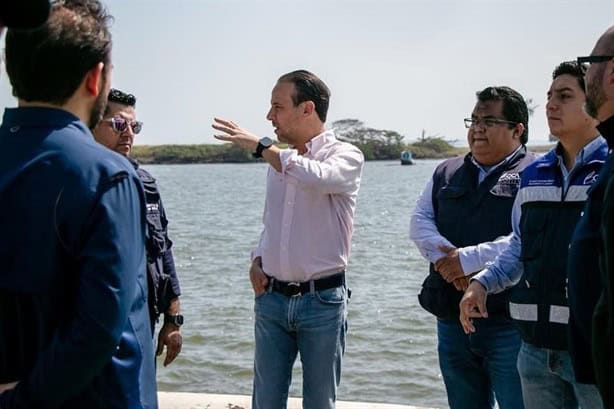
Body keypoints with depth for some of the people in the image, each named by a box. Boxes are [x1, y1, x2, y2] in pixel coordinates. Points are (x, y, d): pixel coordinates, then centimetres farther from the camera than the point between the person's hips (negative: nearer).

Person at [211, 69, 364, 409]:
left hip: (322, 300, -5)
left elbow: (316, 176, -31)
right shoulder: (278, 160, 11)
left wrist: (259, 146, -21)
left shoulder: (346, 155, -7)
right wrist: (257, 259, 4)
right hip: (272, 298, 5)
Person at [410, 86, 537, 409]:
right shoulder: (447, 173, 15)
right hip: (451, 320, 6)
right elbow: (419, 221, 7)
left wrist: (469, 259, -20)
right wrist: (445, 256, -12)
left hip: (509, 324, -6)